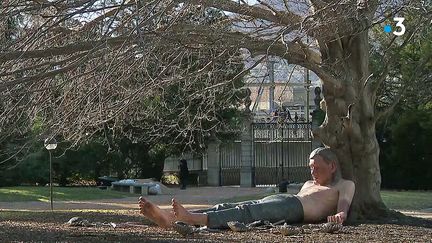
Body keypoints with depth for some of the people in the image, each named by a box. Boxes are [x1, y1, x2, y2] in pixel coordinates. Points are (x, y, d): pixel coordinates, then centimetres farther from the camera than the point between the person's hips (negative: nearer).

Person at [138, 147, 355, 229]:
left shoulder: (345, 185, 22)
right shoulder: (309, 184, 43)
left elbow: (344, 204, 2)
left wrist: (339, 215, -21)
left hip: (294, 206, -7)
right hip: (279, 199, 7)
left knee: (245, 213, -32)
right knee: (227, 207, -17)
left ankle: (191, 219, -56)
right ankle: (169, 217, -35)